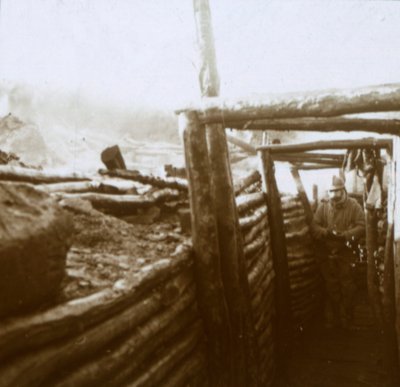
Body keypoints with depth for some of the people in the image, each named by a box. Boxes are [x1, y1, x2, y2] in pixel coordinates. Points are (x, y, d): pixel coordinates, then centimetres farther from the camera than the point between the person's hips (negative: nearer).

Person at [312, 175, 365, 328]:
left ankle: (346, 319, 21)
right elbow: (314, 226, -1)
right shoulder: (323, 207, 2)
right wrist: (326, 232, -21)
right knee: (331, 288, 13)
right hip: (326, 255, 2)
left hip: (347, 254, -2)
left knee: (347, 288, 4)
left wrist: (345, 235, -23)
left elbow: (361, 226, -9)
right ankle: (331, 319, 26)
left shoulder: (354, 205, -4)